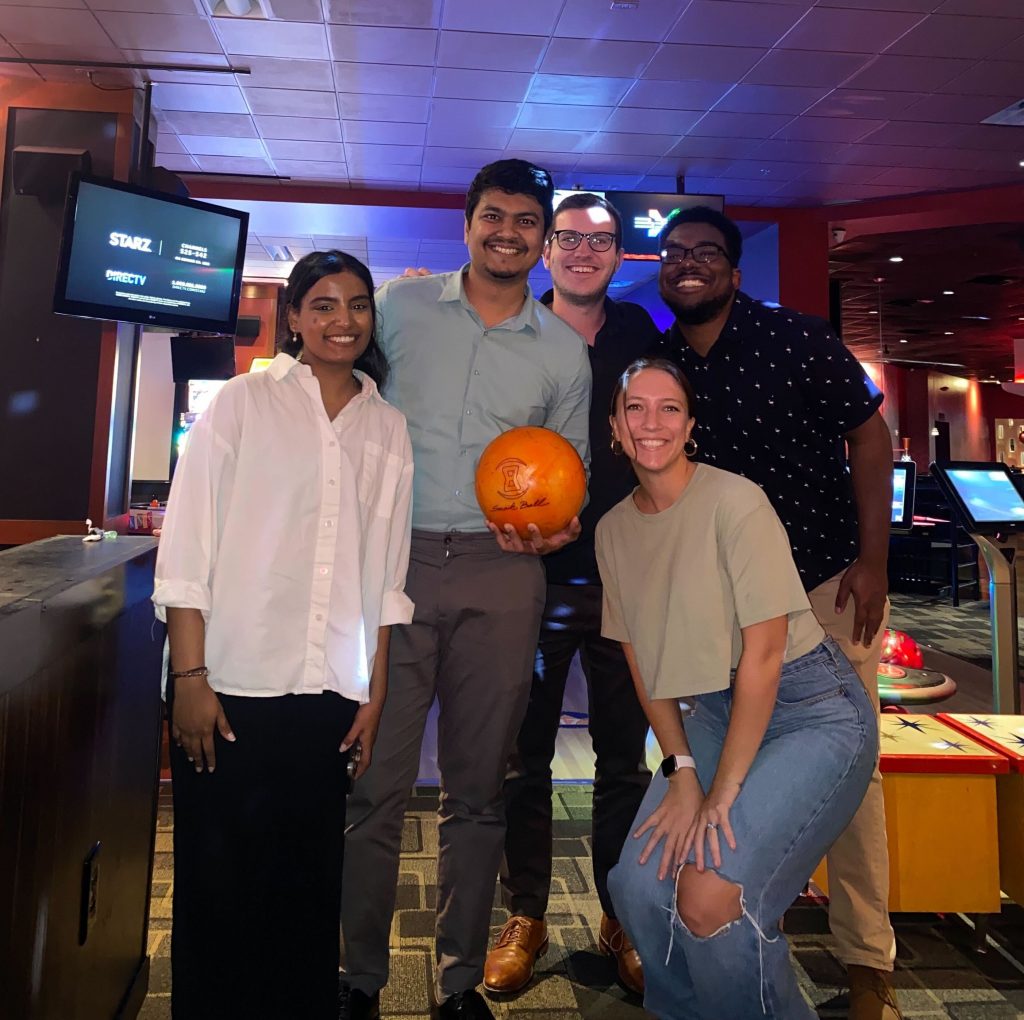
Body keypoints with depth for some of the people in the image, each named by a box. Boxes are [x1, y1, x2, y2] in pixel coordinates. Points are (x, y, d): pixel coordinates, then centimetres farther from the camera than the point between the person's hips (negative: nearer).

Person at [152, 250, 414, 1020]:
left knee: (309, 885, 10)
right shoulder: (244, 402, 2)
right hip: (230, 686, -2)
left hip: (330, 697, 2)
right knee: (217, 883, 8)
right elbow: (187, 546, -2)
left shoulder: (389, 428, 9)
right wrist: (190, 677, -8)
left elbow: (387, 575, 8)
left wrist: (375, 695, 5)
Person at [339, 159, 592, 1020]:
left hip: (500, 574, 2)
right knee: (376, 780, 1)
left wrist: (556, 524, -5)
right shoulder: (401, 306, 7)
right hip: (393, 556, -1)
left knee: (478, 788, 9)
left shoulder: (564, 351, 11)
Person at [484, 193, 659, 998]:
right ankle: (525, 916, 25)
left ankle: (622, 918, 28)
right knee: (524, 755, 8)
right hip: (533, 575, -1)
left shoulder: (644, 338, 6)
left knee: (624, 755, 11)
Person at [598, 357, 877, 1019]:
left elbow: (764, 653, -18)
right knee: (638, 884, -9)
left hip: (810, 709, -5)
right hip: (712, 713, 6)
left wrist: (721, 796, -16)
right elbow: (643, 661, 5)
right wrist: (680, 770, -5)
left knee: (710, 900, -20)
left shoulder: (735, 502, -18)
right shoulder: (614, 529, 2)